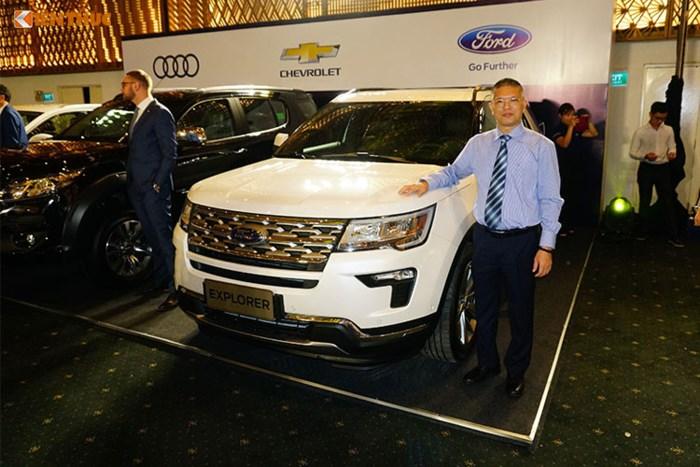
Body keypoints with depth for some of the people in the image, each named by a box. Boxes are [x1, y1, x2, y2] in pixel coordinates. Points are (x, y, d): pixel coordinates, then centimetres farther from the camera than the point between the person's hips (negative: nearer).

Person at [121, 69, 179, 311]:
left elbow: (170, 153, -14)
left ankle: (176, 289, -3)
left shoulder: (160, 114, -10)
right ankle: (160, 281, 25)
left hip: (153, 188, -9)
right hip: (137, 187, 9)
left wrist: (157, 184, -17)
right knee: (152, 237, 14)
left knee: (164, 237, -7)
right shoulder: (138, 114, 18)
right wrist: (131, 181, 13)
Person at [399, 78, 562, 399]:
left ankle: (516, 372, 33)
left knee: (520, 310, 12)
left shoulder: (541, 147, -6)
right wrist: (426, 183, -2)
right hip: (484, 237, 3)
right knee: (484, 307, 16)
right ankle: (487, 363, 38)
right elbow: (453, 172, 18)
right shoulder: (477, 144, 4)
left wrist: (546, 246, -11)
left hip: (522, 240, -3)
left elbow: (550, 200, -6)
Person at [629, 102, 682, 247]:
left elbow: (672, 147, 6)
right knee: (645, 202, 8)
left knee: (668, 202, 4)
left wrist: (672, 153, -18)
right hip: (646, 169, -2)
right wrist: (645, 156, -25)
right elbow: (632, 153, -6)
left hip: (663, 169, 3)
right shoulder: (641, 131, -8)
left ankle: (673, 236, 10)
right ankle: (643, 232, 22)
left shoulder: (669, 130, 3)